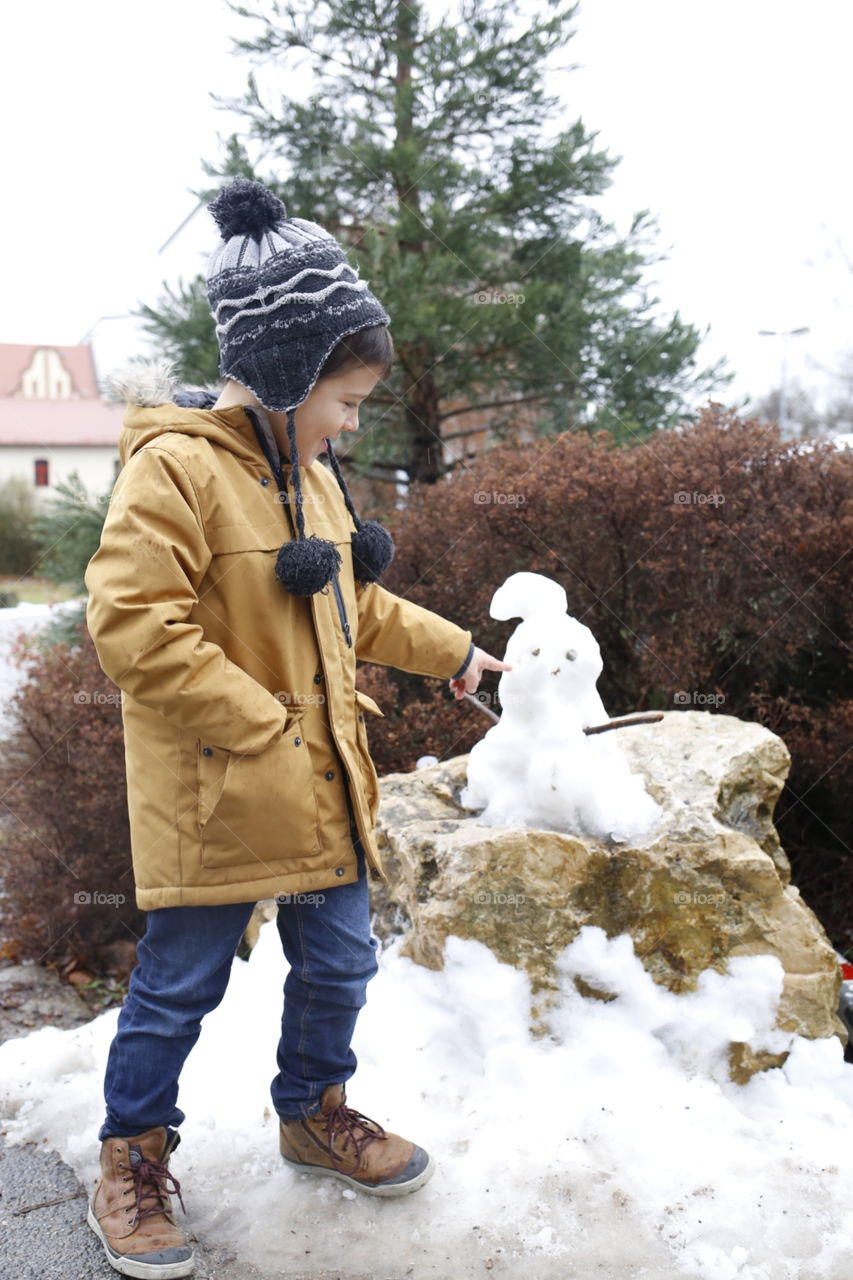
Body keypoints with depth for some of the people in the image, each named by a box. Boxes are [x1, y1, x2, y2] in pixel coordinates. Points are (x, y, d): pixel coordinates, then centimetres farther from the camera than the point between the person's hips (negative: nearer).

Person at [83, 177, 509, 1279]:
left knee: (337, 961, 18)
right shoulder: (176, 466, -18)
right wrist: (261, 726, -22)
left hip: (321, 785, 8)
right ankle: (132, 1158, 29)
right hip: (214, 797, -8)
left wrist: (451, 651, 21)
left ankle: (314, 1113, 42)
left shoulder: (308, 473, 11)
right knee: (179, 984, 7)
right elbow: (132, 623, -25)